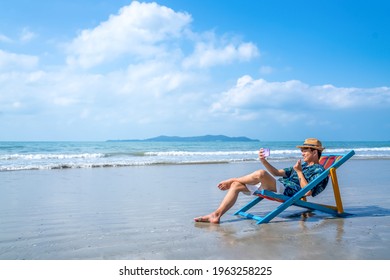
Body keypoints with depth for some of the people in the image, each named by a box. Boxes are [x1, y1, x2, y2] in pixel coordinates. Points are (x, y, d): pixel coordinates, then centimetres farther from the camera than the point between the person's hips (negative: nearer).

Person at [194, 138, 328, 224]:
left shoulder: (319, 170, 2)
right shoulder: (303, 166, 28)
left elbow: (308, 192, -13)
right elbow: (277, 173, 27)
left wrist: (299, 172, -12)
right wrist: (264, 161, 13)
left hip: (287, 191, -9)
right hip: (277, 187, 10)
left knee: (261, 174, -34)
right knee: (236, 185, -3)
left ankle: (232, 180, -5)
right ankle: (216, 215, -9)